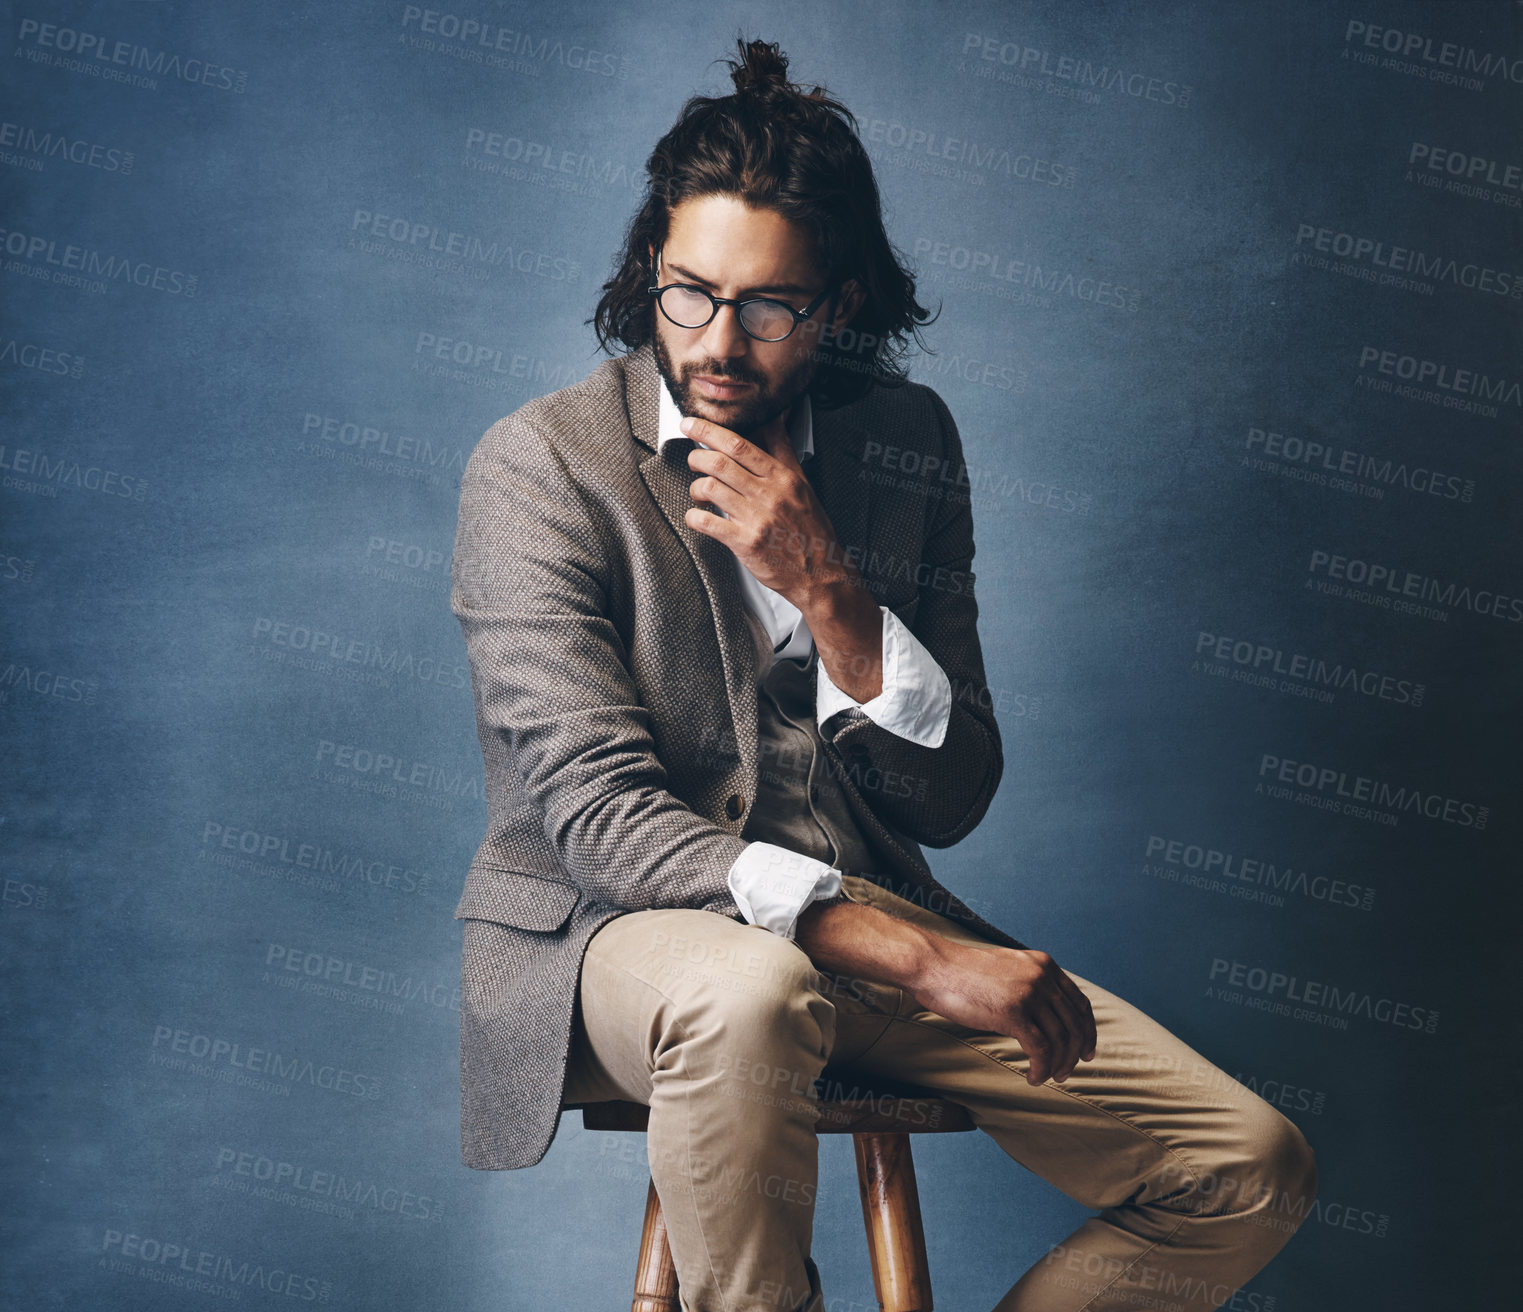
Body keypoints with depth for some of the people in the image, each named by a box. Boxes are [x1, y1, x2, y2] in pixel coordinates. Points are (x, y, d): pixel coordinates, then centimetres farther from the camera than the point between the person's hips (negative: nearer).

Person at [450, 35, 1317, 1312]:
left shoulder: (904, 438, 6)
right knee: (747, 995, -41)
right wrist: (914, 958, -28)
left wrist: (824, 587, -14)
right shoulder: (542, 464, -8)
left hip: (872, 911, 5)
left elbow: (951, 802, 4)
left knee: (1252, 1168, -7)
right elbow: (596, 812, -18)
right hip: (618, 930, -4)